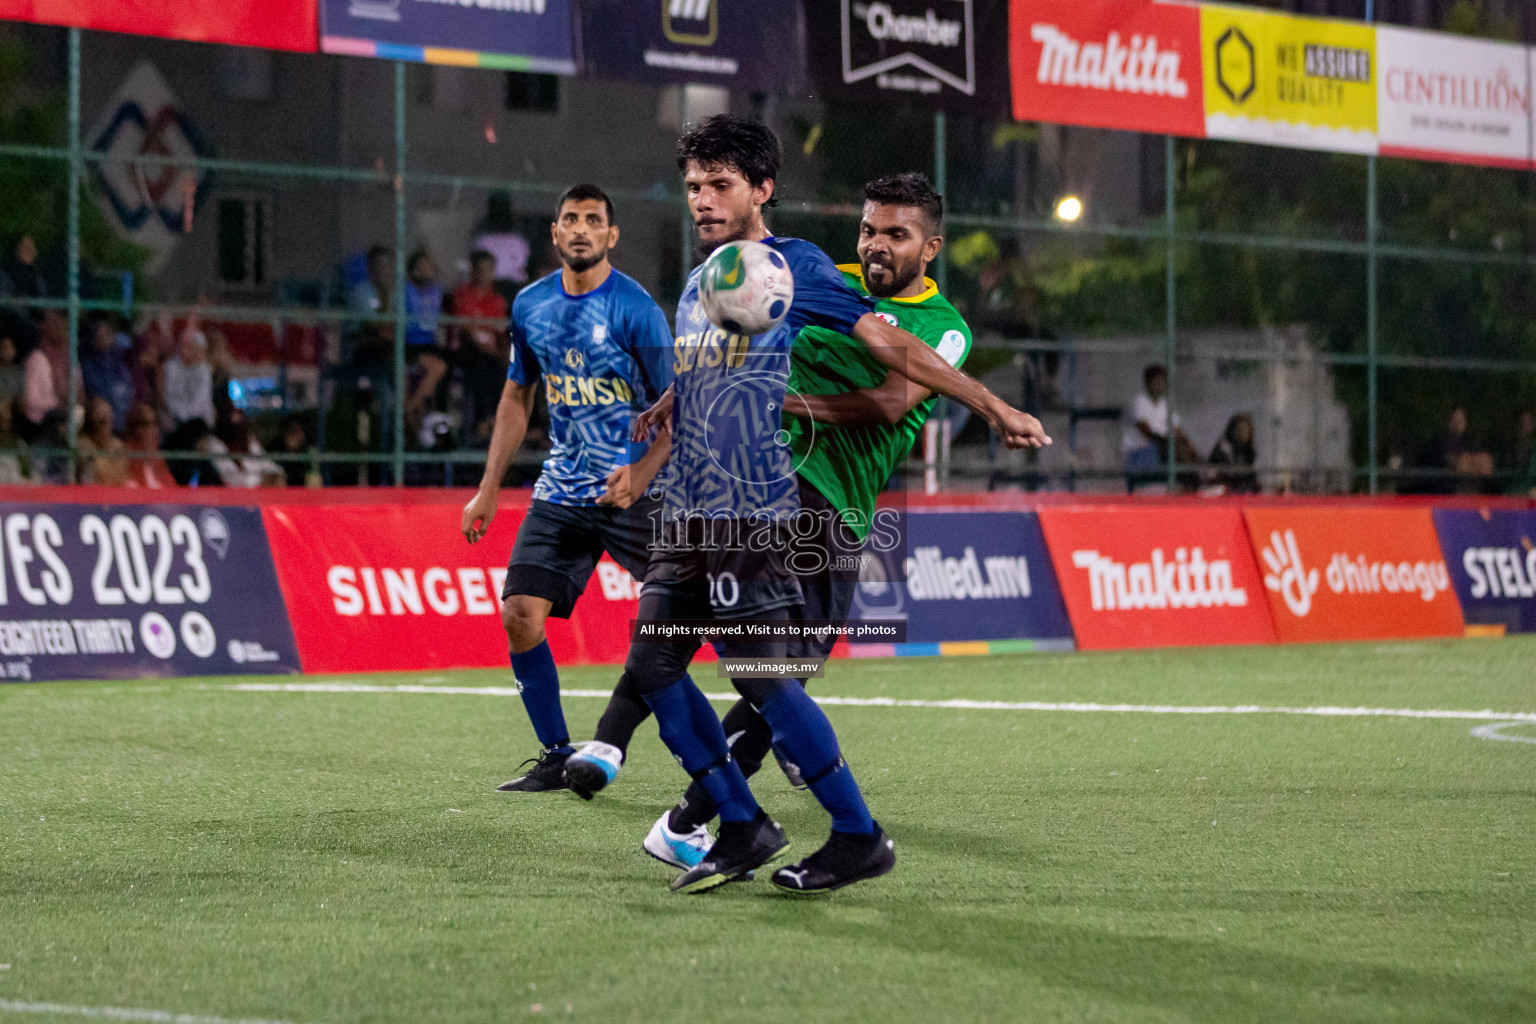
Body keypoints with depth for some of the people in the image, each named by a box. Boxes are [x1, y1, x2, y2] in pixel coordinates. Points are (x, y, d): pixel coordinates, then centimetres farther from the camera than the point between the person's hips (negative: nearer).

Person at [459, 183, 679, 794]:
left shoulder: (635, 309, -11)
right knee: (519, 614, -7)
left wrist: (641, 472, -26)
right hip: (563, 489, 4)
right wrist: (488, 489, 17)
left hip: (636, 491, -4)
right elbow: (517, 397, 19)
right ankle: (556, 757, 3)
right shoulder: (530, 306, 6)